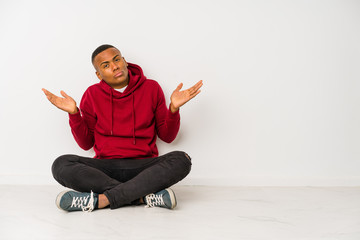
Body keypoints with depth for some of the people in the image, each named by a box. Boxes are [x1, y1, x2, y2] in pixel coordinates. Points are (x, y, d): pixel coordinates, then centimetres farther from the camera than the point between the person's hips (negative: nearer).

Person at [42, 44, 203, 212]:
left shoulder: (151, 88, 6)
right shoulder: (92, 95, 7)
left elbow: (167, 136, 8)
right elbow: (86, 143, 9)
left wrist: (174, 108, -9)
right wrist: (73, 113, -5)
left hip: (143, 166, 0)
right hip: (105, 167, 1)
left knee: (181, 160, -30)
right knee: (61, 165, -27)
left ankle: (101, 200, -32)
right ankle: (146, 196, -29)